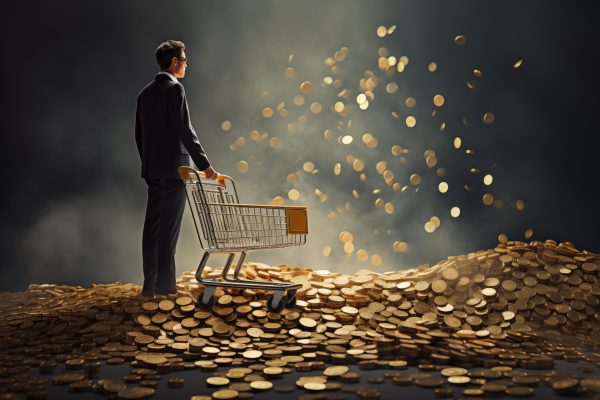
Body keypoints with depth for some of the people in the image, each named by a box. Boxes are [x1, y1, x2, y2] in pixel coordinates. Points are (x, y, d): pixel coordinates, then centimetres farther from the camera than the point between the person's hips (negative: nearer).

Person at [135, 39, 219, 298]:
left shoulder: (145, 92, 15)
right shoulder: (174, 89, -9)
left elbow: (139, 134, 18)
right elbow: (185, 130, -16)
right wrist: (205, 165, -13)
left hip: (152, 170, 8)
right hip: (173, 168, -8)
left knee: (153, 226, 8)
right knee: (168, 227, -3)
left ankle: (150, 284, 11)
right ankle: (164, 284, 0)